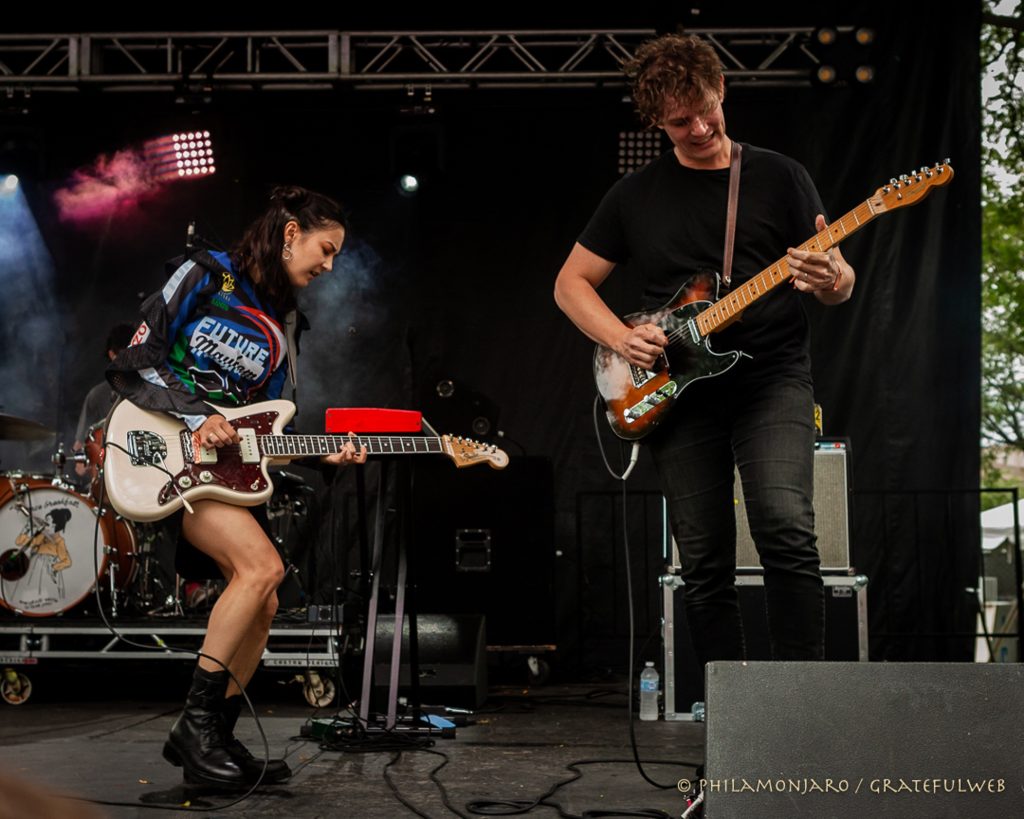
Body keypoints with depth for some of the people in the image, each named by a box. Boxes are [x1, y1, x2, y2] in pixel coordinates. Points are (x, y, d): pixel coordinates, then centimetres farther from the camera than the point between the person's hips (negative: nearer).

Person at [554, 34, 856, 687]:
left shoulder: (779, 177, 6)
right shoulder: (636, 195, 11)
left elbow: (842, 281, 7)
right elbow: (571, 283, 16)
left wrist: (832, 280, -19)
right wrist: (622, 339, -2)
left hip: (771, 375, -2)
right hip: (676, 388, 2)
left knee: (787, 529, -22)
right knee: (704, 565, 1)